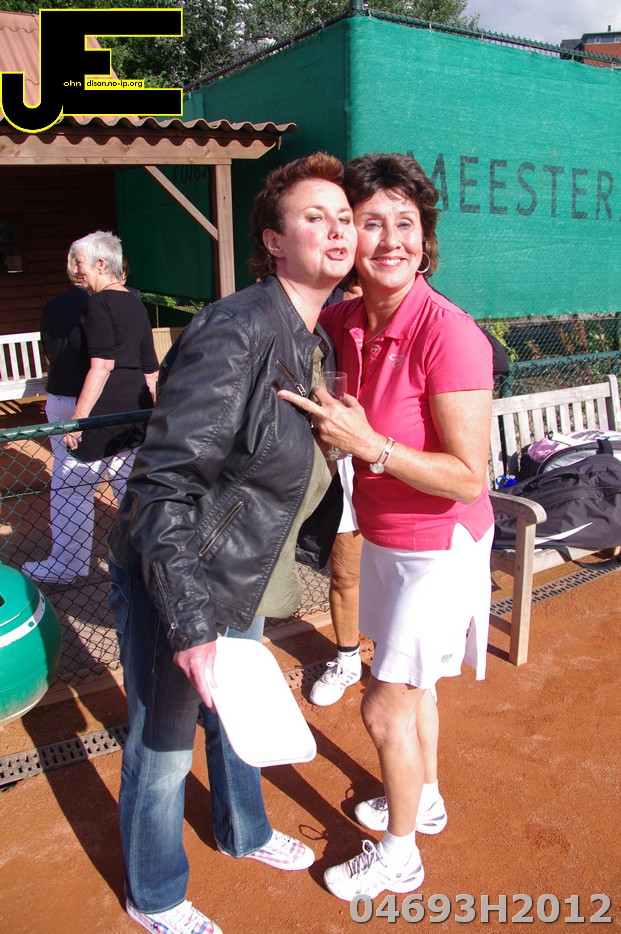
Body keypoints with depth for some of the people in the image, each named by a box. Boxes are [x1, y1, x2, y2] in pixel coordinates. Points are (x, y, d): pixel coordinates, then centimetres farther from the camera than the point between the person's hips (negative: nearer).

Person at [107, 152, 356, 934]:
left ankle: (243, 831, 56)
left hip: (239, 578, 8)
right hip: (171, 579, -8)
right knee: (162, 746, 13)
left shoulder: (318, 345, 2)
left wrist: (319, 548, 18)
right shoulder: (235, 331, -27)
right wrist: (189, 624, -28)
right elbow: (164, 481, -28)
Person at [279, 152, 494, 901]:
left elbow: (469, 478, -26)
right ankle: (424, 801, 52)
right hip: (384, 537, 7)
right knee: (410, 684, 25)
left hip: (439, 545, -7)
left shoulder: (450, 334, -27)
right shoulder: (344, 322, -7)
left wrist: (369, 444, -33)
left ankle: (399, 855, 33)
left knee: (385, 705, 6)